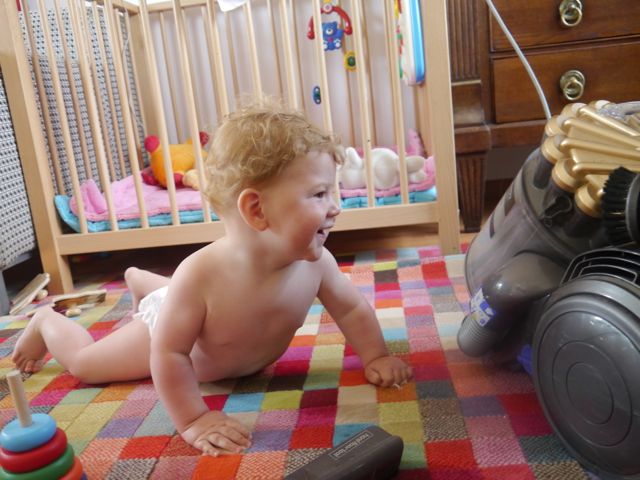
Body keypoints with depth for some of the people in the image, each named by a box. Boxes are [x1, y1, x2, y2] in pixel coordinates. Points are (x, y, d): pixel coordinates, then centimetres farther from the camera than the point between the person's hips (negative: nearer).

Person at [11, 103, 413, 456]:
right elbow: (169, 354, -38)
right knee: (83, 363, 14)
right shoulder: (201, 274, -48)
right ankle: (46, 322, 44)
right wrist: (193, 419, -36)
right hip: (169, 329, -5)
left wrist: (376, 357, -19)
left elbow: (352, 308, -16)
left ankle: (141, 281, 64)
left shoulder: (315, 262, -34)